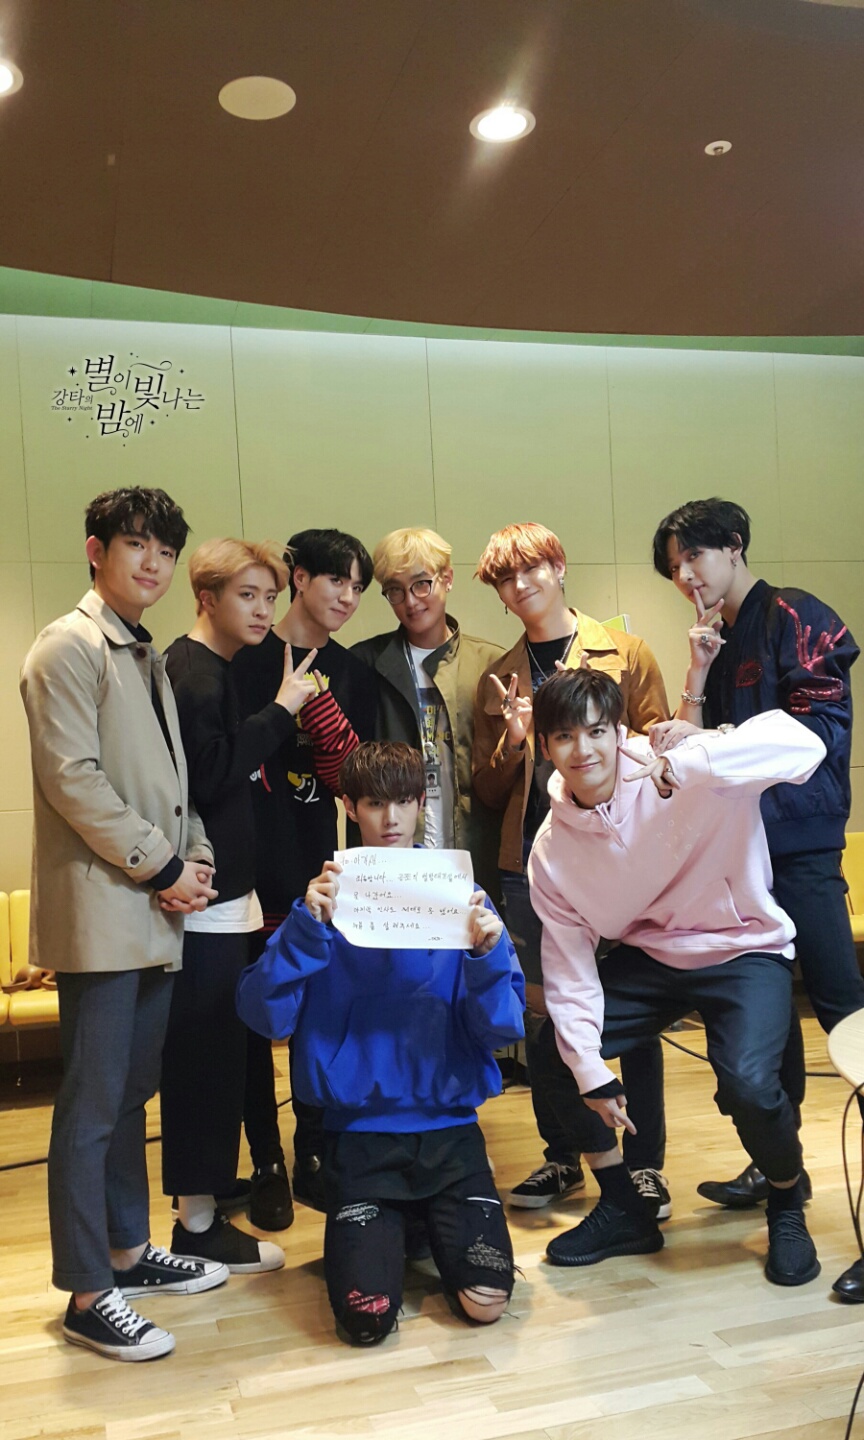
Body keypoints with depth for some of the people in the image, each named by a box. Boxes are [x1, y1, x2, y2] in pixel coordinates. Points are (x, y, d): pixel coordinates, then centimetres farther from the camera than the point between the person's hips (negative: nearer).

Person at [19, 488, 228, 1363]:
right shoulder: (69, 648, -8)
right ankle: (88, 1296, 10)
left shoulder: (149, 658, 18)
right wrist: (162, 868, -13)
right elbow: (72, 779, -16)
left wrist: (197, 858, 4)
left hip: (158, 912, 8)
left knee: (131, 1093, 17)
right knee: (92, 1104, -1)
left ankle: (128, 1251, 30)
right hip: (101, 912, -8)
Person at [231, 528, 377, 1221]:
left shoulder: (352, 672, 10)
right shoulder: (248, 658, -3)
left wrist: (320, 714, -13)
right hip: (251, 864, -3)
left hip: (318, 863, 4)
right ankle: (267, 1167, 17)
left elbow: (356, 776, 0)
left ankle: (314, 1158, 22)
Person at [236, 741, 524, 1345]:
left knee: (486, 1300, -12)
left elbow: (502, 1029, -4)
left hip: (449, 1123, 1)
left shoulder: (459, 896, 0)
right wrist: (308, 927, -27)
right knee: (367, 1317, -12)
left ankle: (433, 1222, 20)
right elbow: (264, 1013, -13)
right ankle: (383, 1227, 20)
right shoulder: (329, 899, -2)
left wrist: (488, 954, -23)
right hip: (360, 1130, -1)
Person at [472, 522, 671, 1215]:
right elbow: (489, 791, 11)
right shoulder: (499, 679, 11)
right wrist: (512, 742, -7)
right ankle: (563, 1157, 26)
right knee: (541, 1015, 9)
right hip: (532, 865, 3)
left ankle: (645, 1163, 19)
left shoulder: (626, 653, 3)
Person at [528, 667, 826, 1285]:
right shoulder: (551, 850, -9)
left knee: (748, 1084, -27)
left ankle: (788, 1205, 10)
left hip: (743, 949, -5)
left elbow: (803, 744, -36)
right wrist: (590, 1072, -10)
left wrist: (689, 761, -49)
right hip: (647, 954, 5)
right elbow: (569, 968, -4)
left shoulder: (682, 779, -23)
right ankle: (624, 1210, 18)